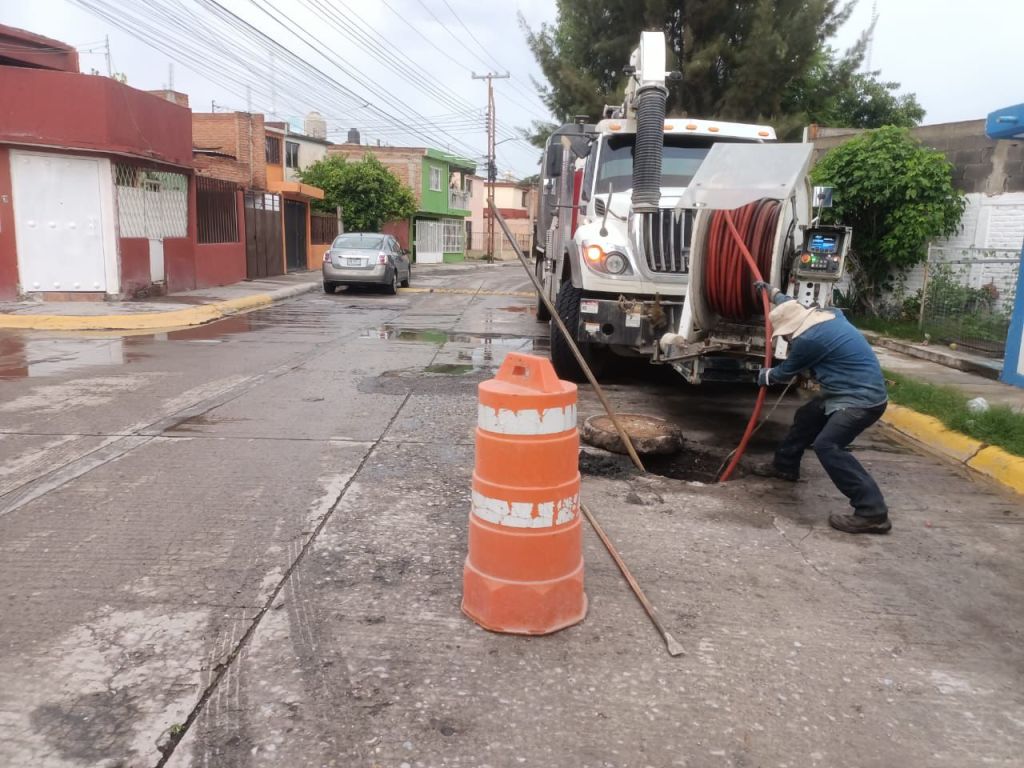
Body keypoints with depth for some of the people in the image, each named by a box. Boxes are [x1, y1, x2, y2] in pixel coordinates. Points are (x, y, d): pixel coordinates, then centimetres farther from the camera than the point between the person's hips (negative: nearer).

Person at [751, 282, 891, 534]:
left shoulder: (809, 339, -22)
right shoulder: (828, 315, 6)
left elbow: (786, 371, -5)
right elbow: (795, 308, 28)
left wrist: (765, 376, 16)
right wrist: (772, 292, 40)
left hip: (862, 399, -11)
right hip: (848, 393, 11)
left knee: (827, 446, -22)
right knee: (805, 418, 23)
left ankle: (872, 513, -23)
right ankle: (784, 465, 43)